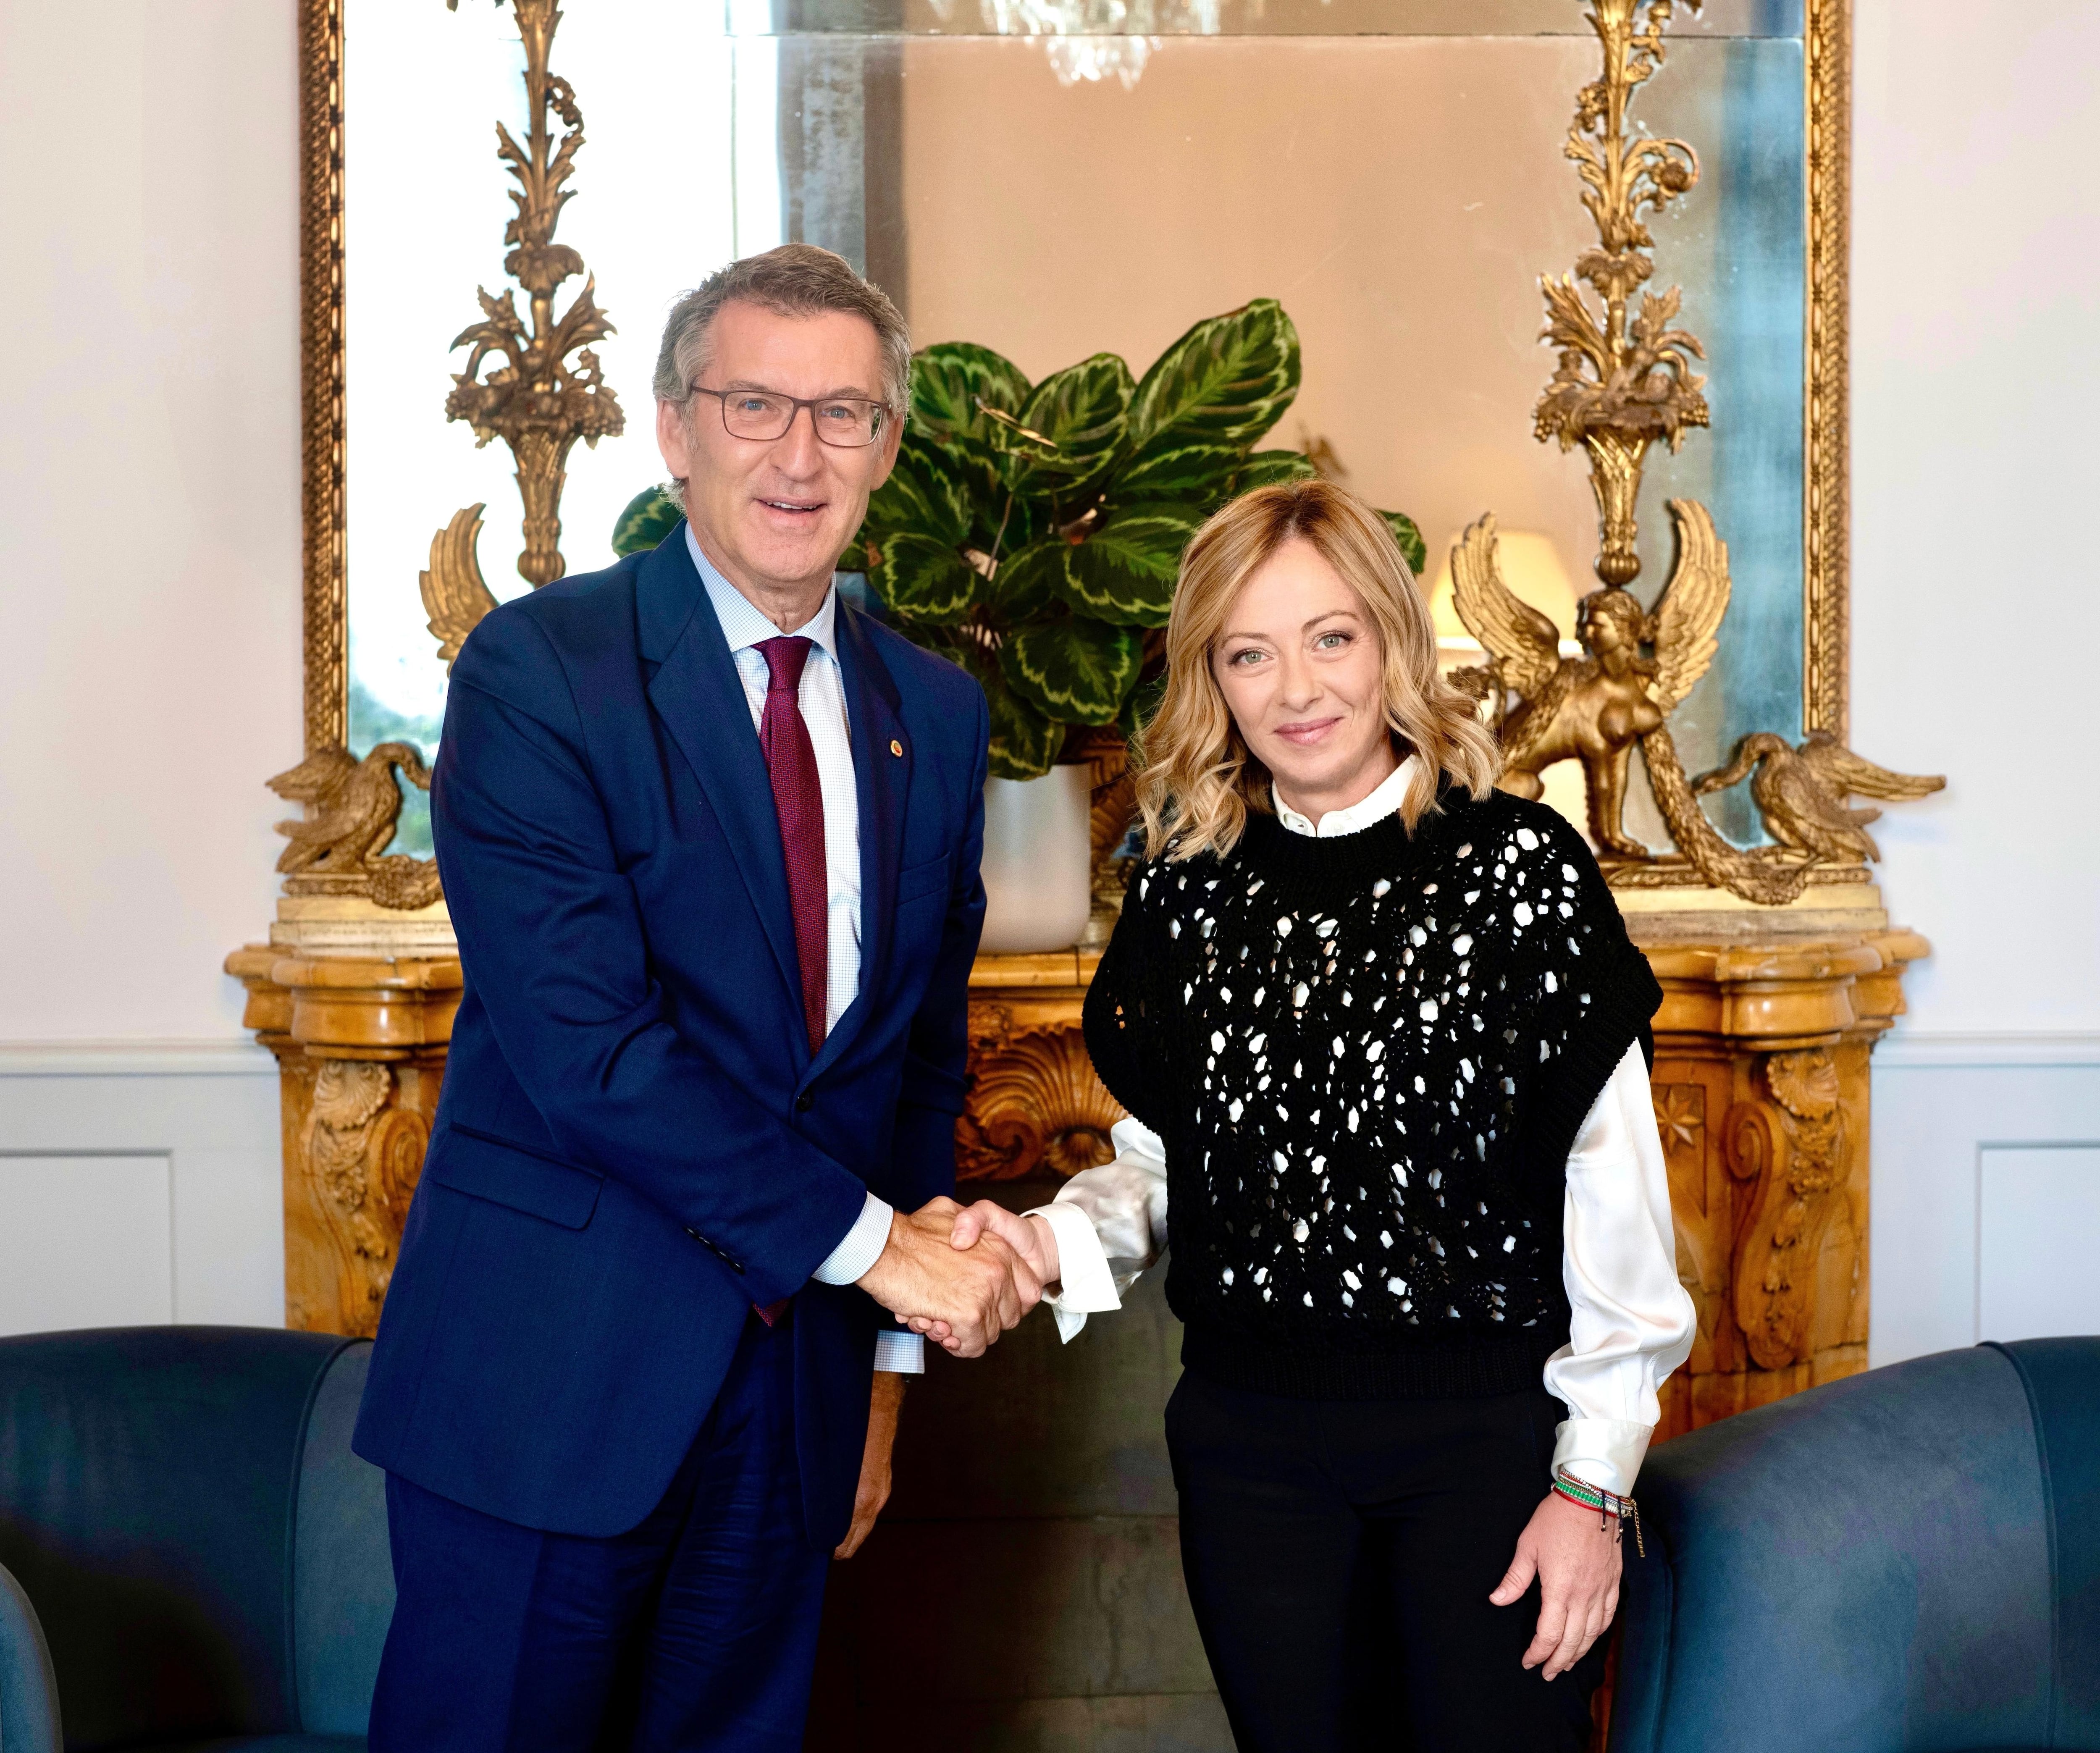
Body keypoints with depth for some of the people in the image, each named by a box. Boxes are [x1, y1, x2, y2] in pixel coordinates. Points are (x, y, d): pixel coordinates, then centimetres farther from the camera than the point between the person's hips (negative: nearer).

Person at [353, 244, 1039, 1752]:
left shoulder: (934, 713, 9)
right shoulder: (538, 668, -9)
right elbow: (585, 1045, -18)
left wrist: (891, 1360, 13)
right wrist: (871, 1242, -15)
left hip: (798, 1384, 5)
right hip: (551, 1377, -5)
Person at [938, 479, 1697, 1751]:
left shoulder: (1523, 869, -8)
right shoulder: (1190, 887, 3)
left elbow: (1613, 1199, -8)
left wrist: (1593, 1482, -10)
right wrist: (1057, 1243, -10)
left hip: (1488, 1431, -3)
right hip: (1250, 1444, 4)